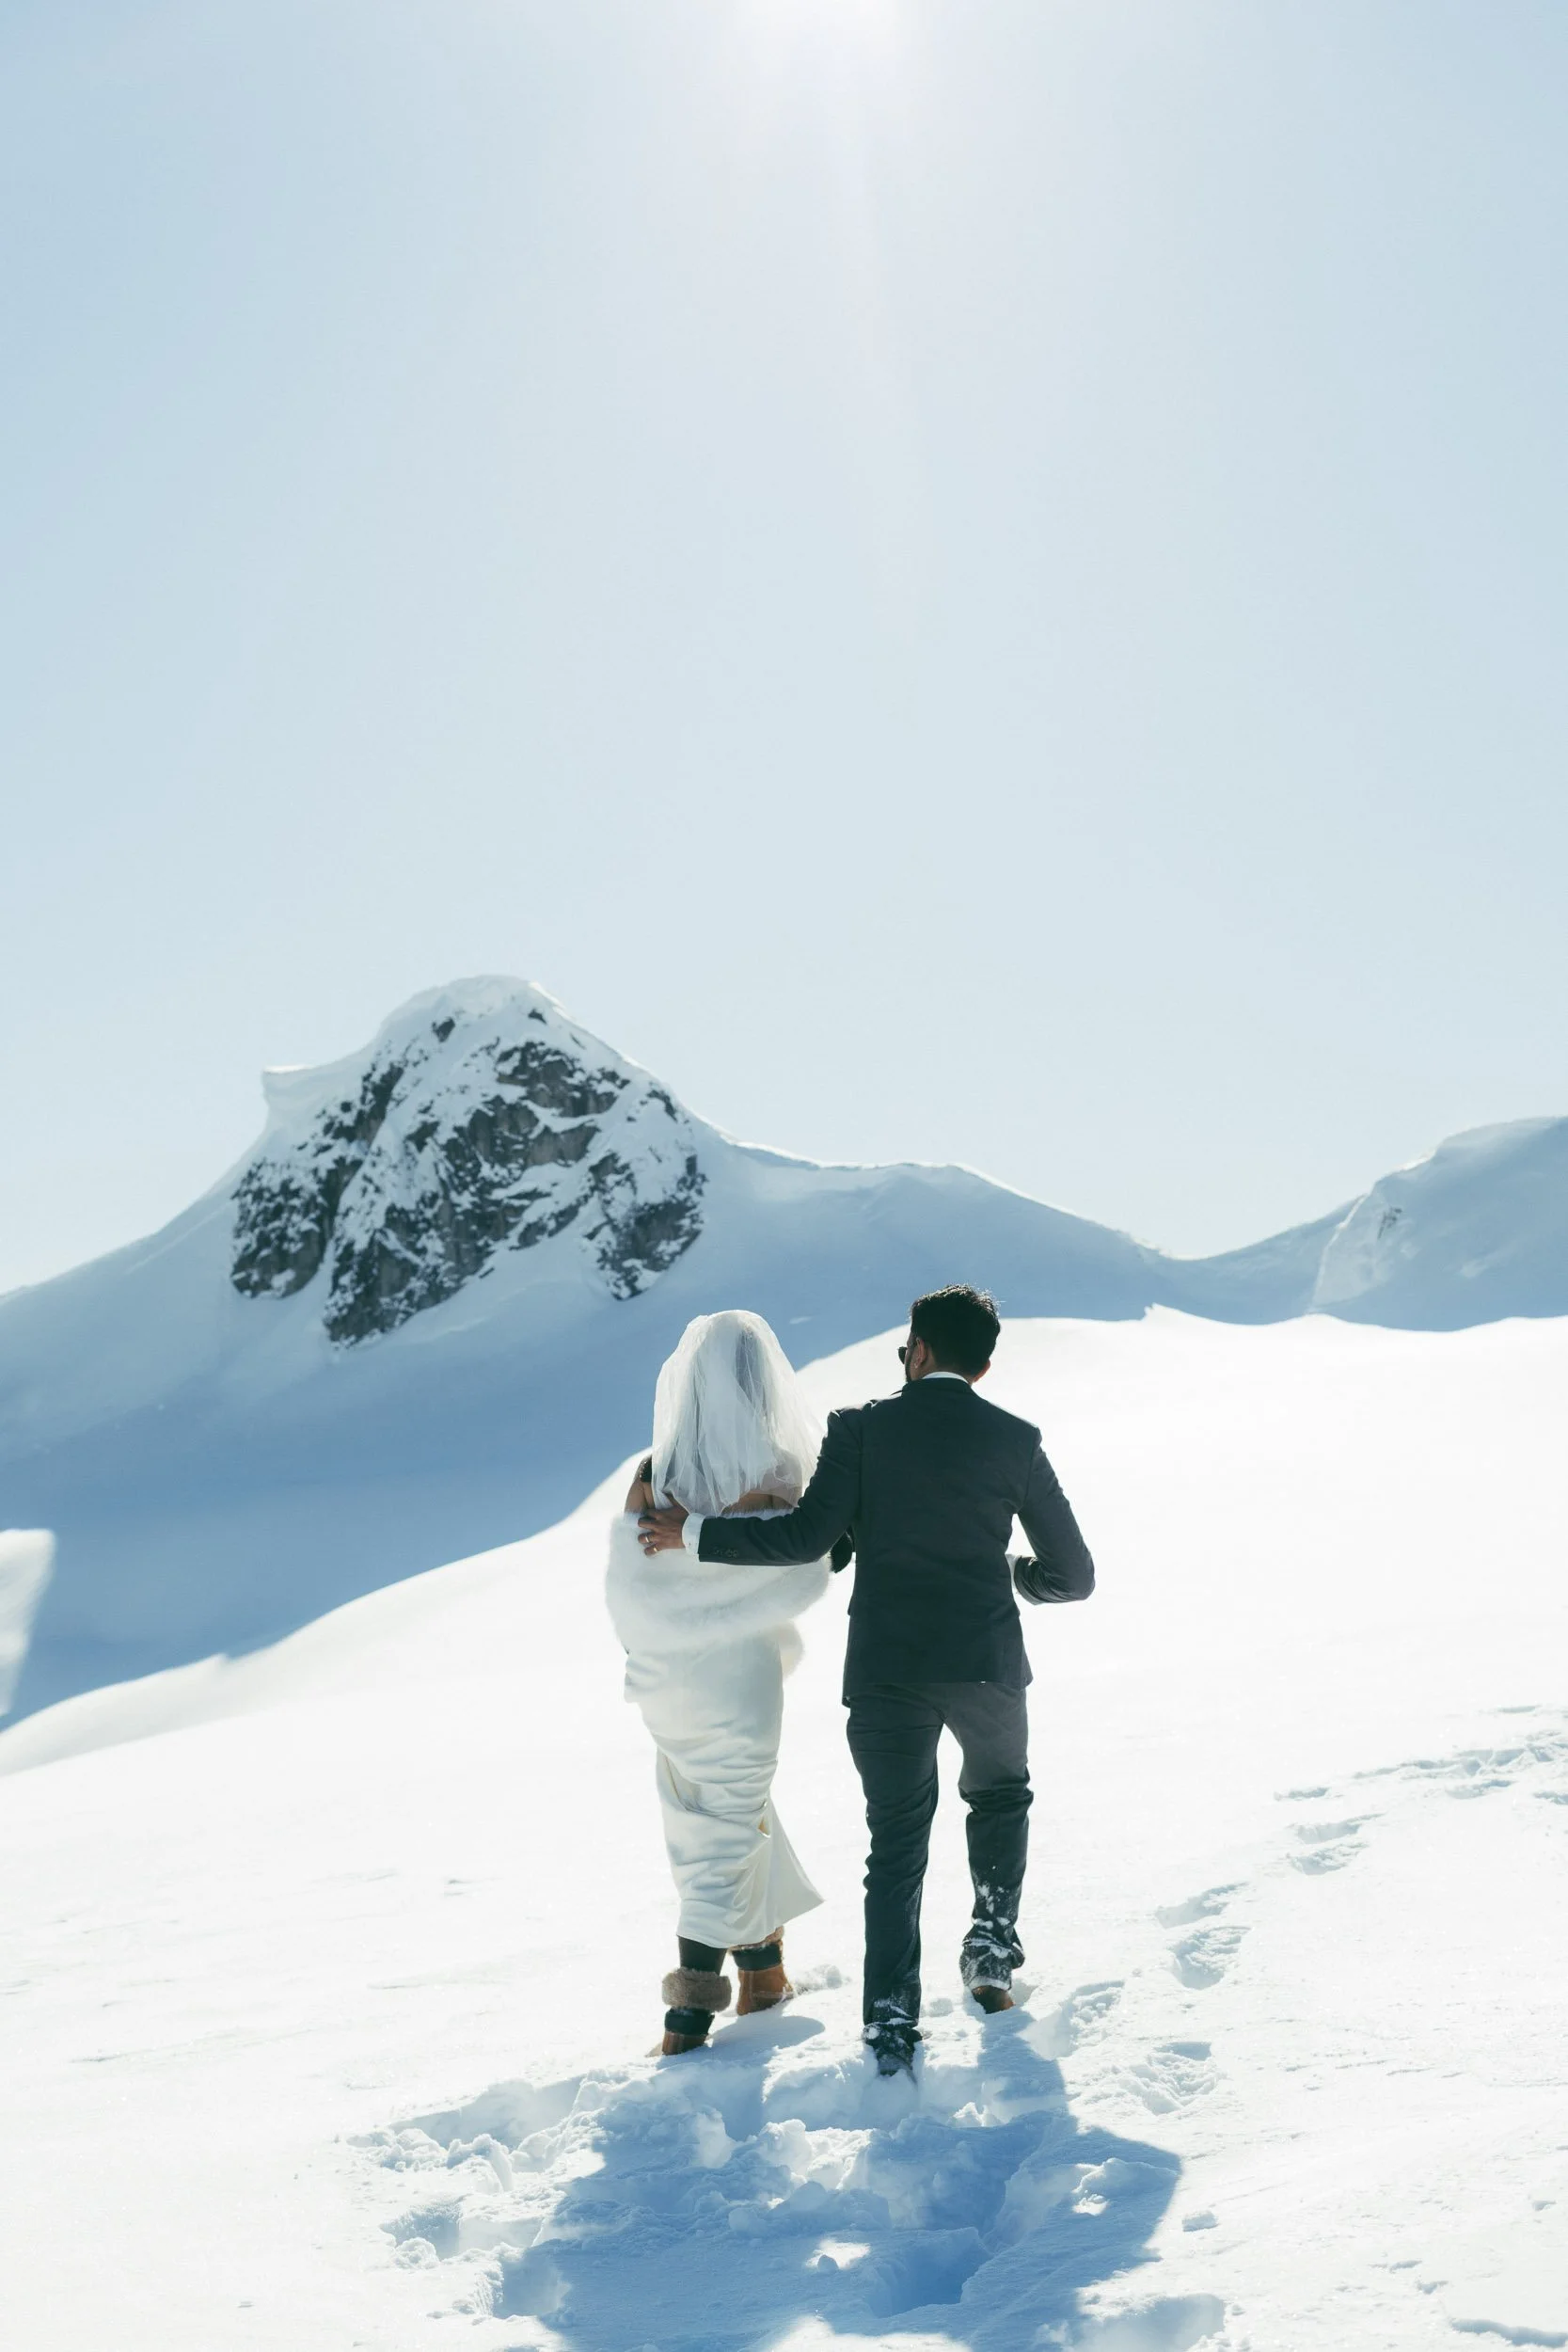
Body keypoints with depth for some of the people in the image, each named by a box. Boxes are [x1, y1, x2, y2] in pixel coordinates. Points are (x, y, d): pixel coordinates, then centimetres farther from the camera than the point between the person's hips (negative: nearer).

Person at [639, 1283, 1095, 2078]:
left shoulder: (861, 1428, -3)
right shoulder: (1014, 1440, 1)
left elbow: (808, 1537, -14)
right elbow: (1072, 1576, 3)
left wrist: (695, 1533, -4)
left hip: (885, 1671, 0)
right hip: (986, 1663, 0)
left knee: (896, 1847, 11)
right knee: (999, 1796, 30)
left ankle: (892, 2029, 3)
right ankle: (992, 1947, 20)